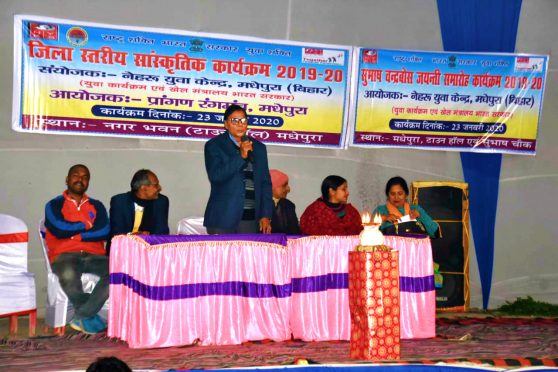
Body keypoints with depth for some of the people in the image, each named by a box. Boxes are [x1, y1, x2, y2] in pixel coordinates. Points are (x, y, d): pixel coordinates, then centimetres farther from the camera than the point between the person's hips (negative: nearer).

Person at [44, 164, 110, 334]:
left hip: (94, 256, 3)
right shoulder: (54, 205, 13)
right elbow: (59, 229, -7)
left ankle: (83, 316, -20)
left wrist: (73, 234, -5)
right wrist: (88, 225, 4)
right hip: (65, 256, -3)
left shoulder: (97, 206, 20)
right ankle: (90, 314, -14)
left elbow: (104, 232, 2)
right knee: (68, 275, -40)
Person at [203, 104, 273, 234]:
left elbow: (265, 183, 15)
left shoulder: (259, 147, 16)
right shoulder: (214, 145, 5)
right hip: (224, 218, -3)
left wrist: (266, 215, 7)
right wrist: (241, 156, -15)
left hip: (251, 218, 3)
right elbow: (215, 175, -9)